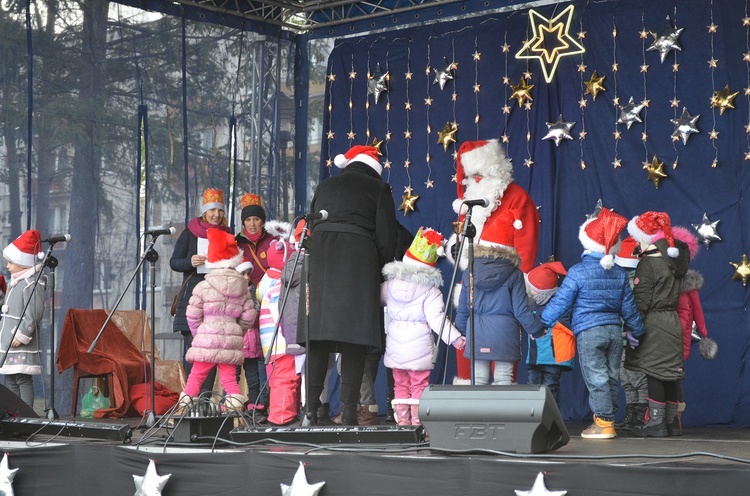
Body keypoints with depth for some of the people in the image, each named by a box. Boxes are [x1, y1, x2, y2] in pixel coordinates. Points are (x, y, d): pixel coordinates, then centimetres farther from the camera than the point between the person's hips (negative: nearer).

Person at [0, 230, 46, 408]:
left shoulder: (32, 283, -13)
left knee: (23, 379, -10)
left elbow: (34, 314, -20)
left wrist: (22, 335, -20)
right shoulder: (15, 282, 17)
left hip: (23, 346, -10)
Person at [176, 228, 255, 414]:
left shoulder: (203, 287, -4)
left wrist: (198, 334, 13)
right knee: (229, 379, 8)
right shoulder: (242, 288, 7)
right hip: (232, 341, 3)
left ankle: (183, 410, 2)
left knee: (196, 377, 4)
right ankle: (235, 411, -2)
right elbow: (249, 315, 7)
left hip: (207, 338, -3)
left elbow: (193, 315, -3)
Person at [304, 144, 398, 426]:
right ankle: (348, 409, -9)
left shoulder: (324, 187, 22)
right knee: (354, 339, -3)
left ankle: (311, 406, -3)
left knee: (318, 338, 2)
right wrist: (382, 273, 13)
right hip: (358, 262, -3)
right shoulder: (379, 189, 10)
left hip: (319, 259, 3)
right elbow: (386, 239, 2)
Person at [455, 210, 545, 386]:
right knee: (503, 378, 2)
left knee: (478, 380, 6)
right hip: (505, 335, -2)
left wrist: (461, 332, 23)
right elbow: (521, 311, -5)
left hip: (477, 336, 2)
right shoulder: (514, 275, -5)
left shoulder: (470, 272, 1)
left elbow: (462, 310, 7)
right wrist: (537, 331, 10)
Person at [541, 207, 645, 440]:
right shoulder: (619, 273, 8)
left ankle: (604, 423, -3)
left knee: (596, 379, -3)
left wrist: (540, 324, -2)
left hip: (588, 332, -5)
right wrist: (636, 331, 26)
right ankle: (607, 419, 16)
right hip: (614, 330, 5)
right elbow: (628, 307, 13)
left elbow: (561, 302, -8)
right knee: (611, 377, 11)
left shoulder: (578, 272, -8)